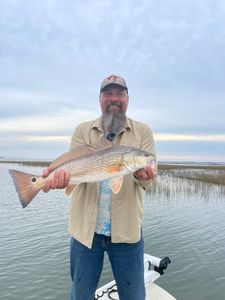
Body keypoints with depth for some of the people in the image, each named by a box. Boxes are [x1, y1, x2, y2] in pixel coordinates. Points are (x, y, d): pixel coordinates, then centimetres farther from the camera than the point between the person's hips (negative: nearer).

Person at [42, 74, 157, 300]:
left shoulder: (142, 132, 2)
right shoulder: (82, 131, 4)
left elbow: (148, 167, -9)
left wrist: (143, 174, -32)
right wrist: (62, 175, -30)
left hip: (126, 229, 0)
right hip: (86, 228, 1)